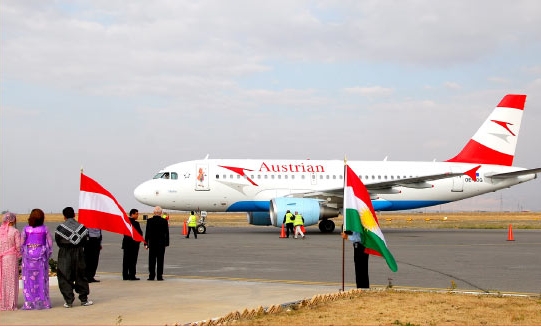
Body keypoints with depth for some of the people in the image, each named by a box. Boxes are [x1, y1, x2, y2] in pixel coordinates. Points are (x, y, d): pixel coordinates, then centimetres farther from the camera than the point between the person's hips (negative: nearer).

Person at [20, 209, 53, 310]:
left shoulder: (26, 229, -5)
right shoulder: (44, 229, -3)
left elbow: (21, 243, -3)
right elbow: (50, 243, -1)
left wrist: (22, 253, 10)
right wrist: (49, 253, 11)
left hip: (28, 253, 0)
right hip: (41, 254, 1)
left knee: (28, 278, 5)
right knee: (42, 278, 8)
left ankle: (29, 303, 5)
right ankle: (42, 302, 11)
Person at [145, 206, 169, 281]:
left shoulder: (149, 220, -4)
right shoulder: (164, 221, -6)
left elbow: (147, 232, -2)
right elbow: (166, 233, -2)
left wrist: (146, 243, 4)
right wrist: (166, 243, 7)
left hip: (152, 243, 1)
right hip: (161, 243, -1)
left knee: (152, 260, 6)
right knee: (160, 260, 2)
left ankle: (151, 276, 4)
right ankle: (159, 276, 0)